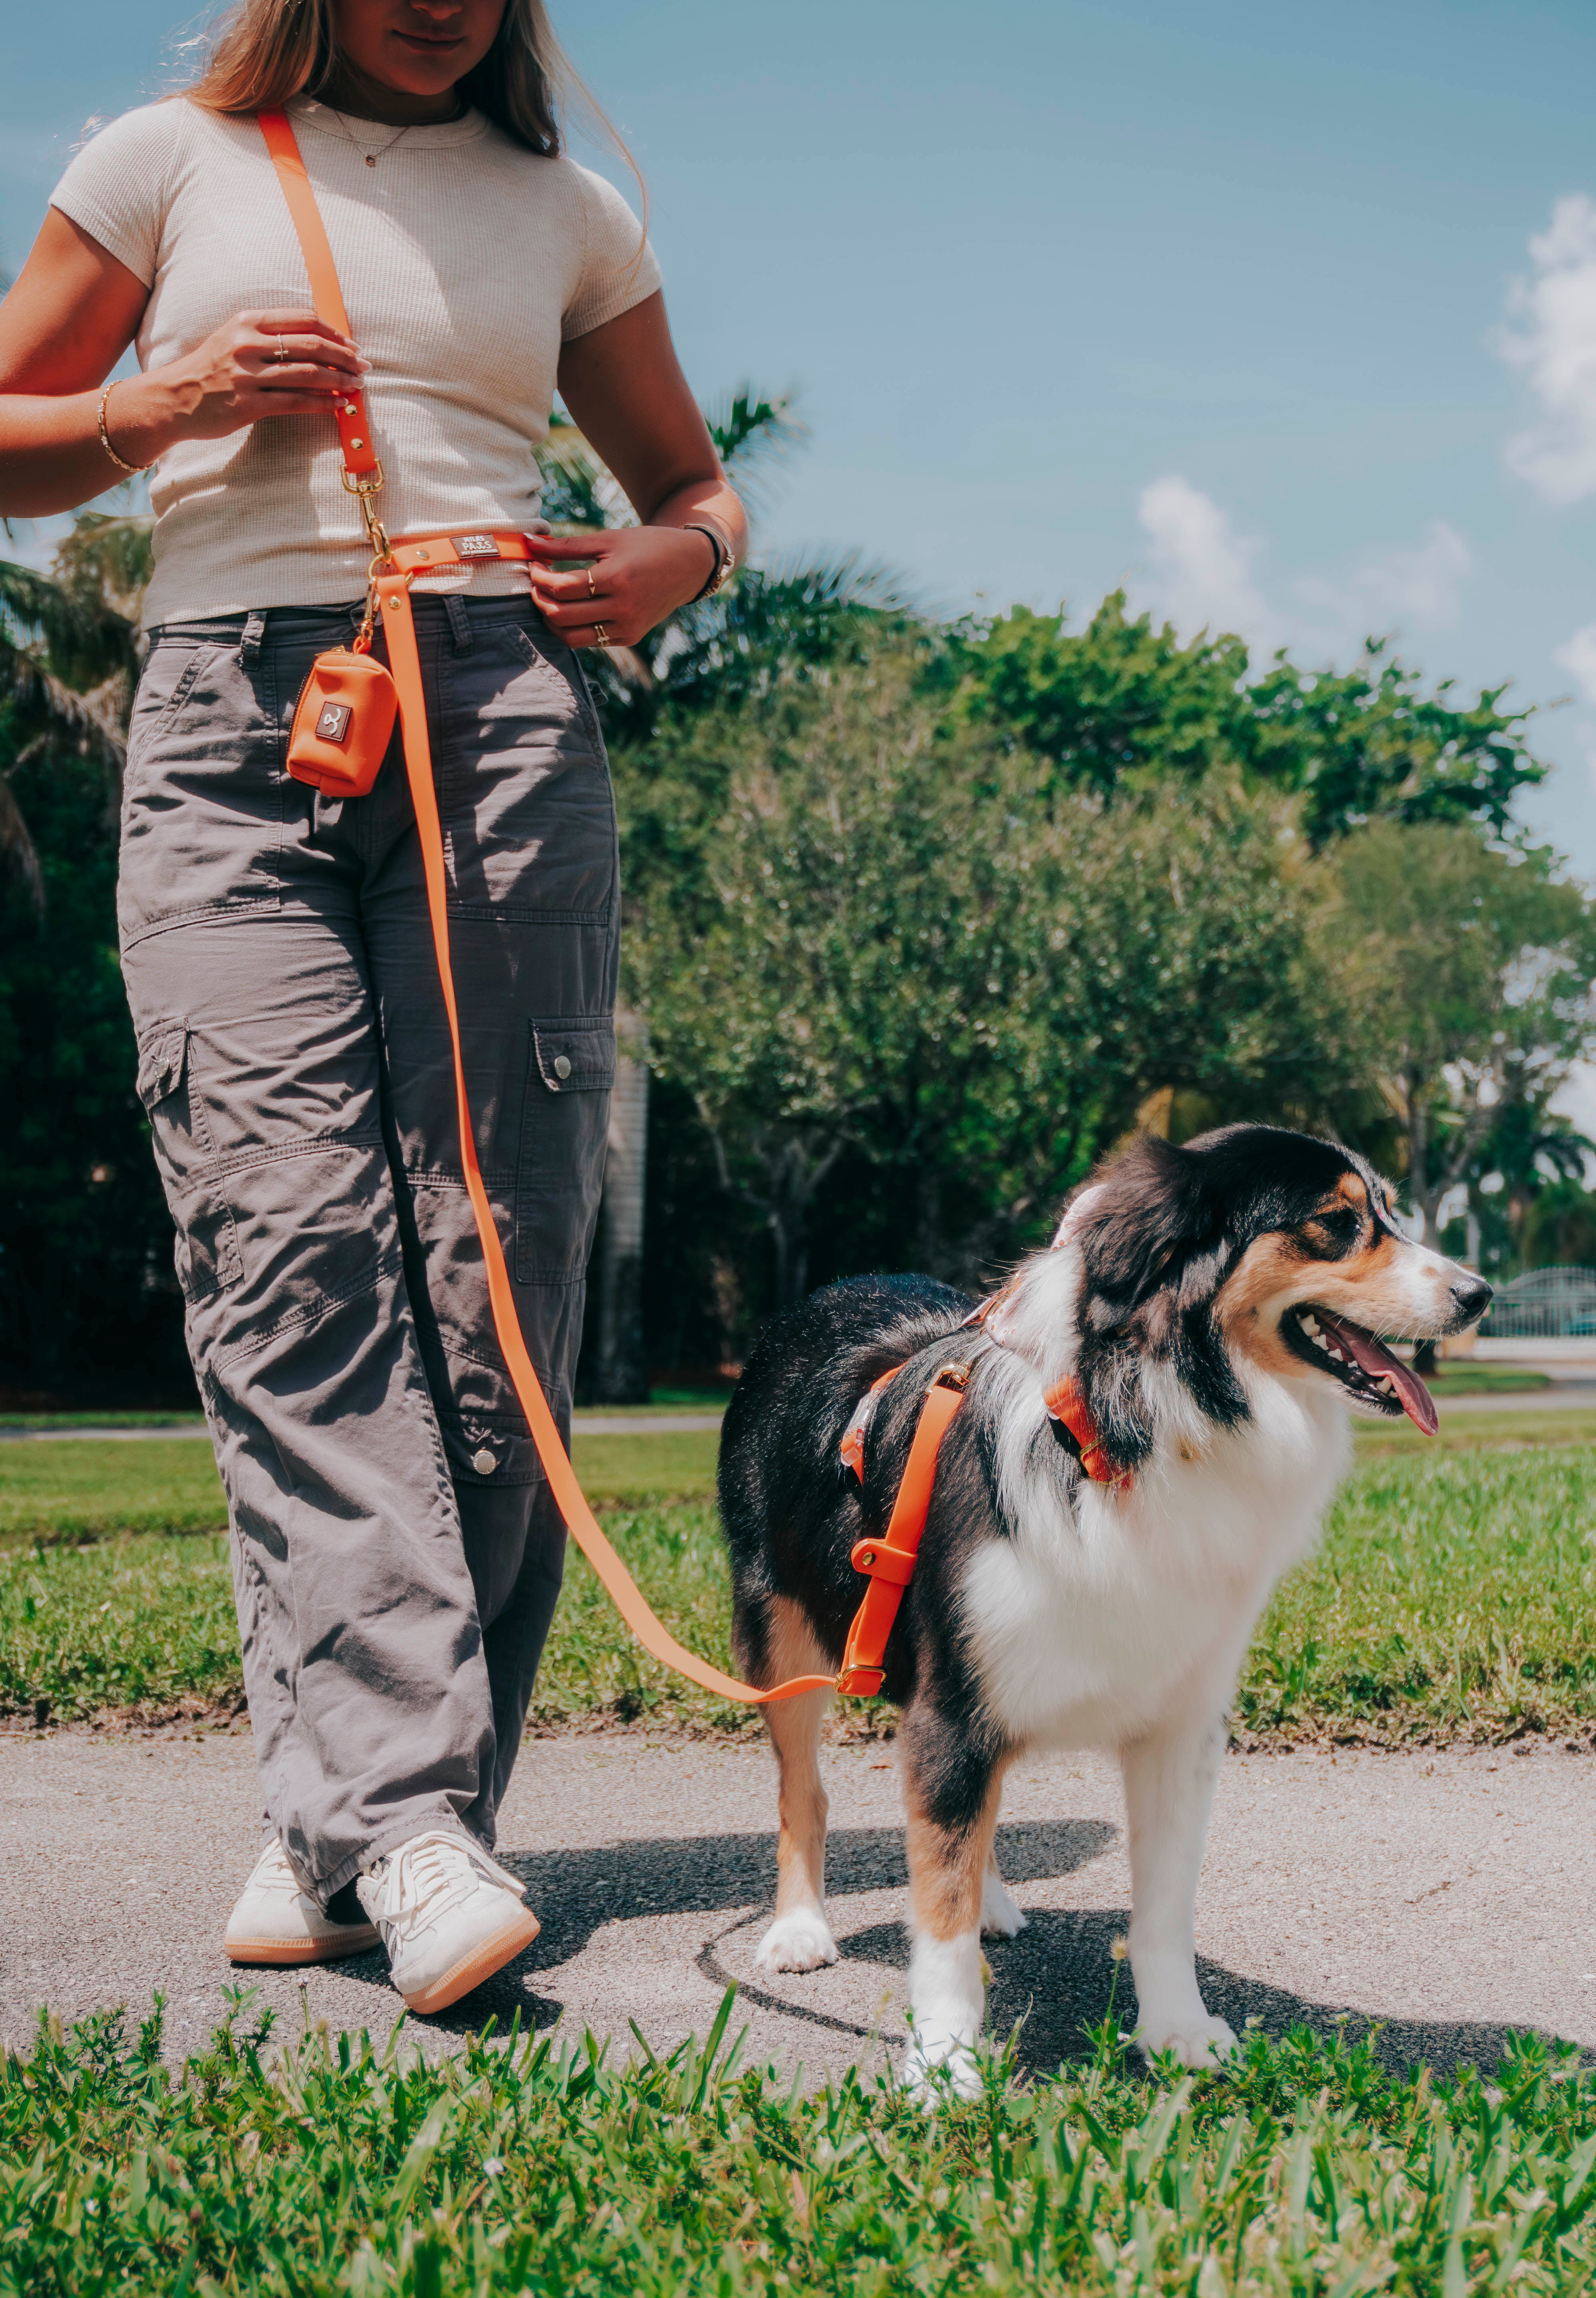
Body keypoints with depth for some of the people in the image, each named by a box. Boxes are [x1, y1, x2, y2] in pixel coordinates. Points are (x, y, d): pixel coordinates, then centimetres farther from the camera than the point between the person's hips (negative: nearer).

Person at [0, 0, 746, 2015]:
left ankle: (346, 1821, 0)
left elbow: (691, 481, 28)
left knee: (493, 1266, -8)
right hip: (231, 723, -1)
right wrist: (167, 404, -1)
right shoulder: (174, 164, 17)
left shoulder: (562, 207, 20)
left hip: (497, 709, 1)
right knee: (287, 1252, -15)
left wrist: (677, 560, 5)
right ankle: (409, 1815, -18)